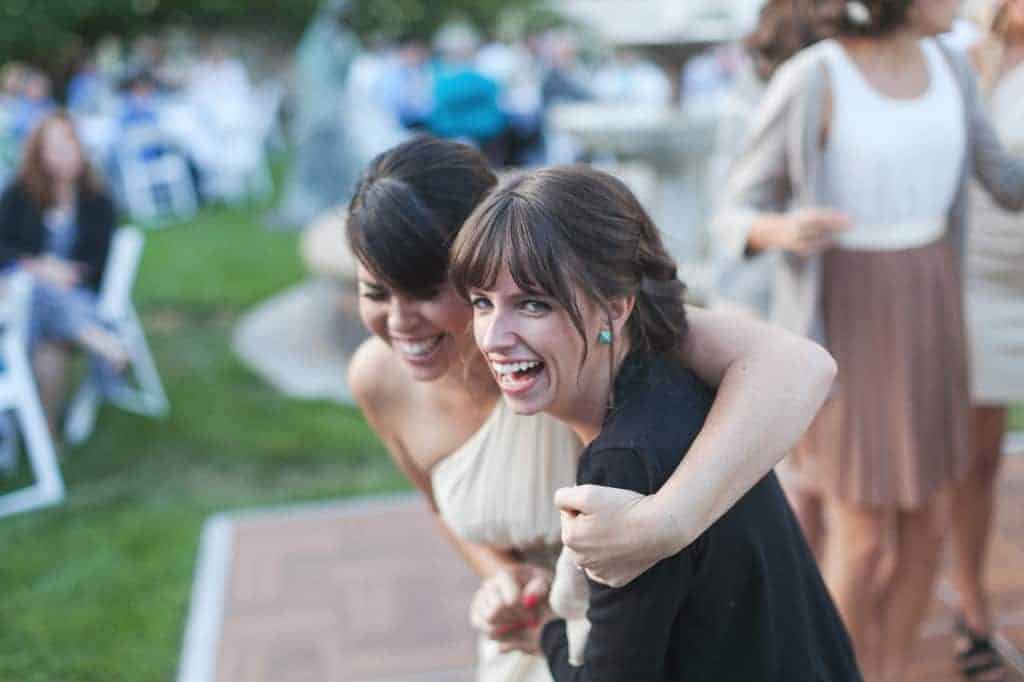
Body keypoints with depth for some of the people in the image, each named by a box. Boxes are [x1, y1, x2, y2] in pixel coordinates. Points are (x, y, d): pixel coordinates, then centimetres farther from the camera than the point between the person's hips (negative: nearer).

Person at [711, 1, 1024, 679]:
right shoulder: (808, 82, -16)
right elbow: (738, 216, -10)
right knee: (865, 536, 1)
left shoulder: (947, 66, 3)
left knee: (929, 523, 11)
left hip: (925, 307, 6)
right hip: (843, 319, -6)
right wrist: (785, 232, -34)